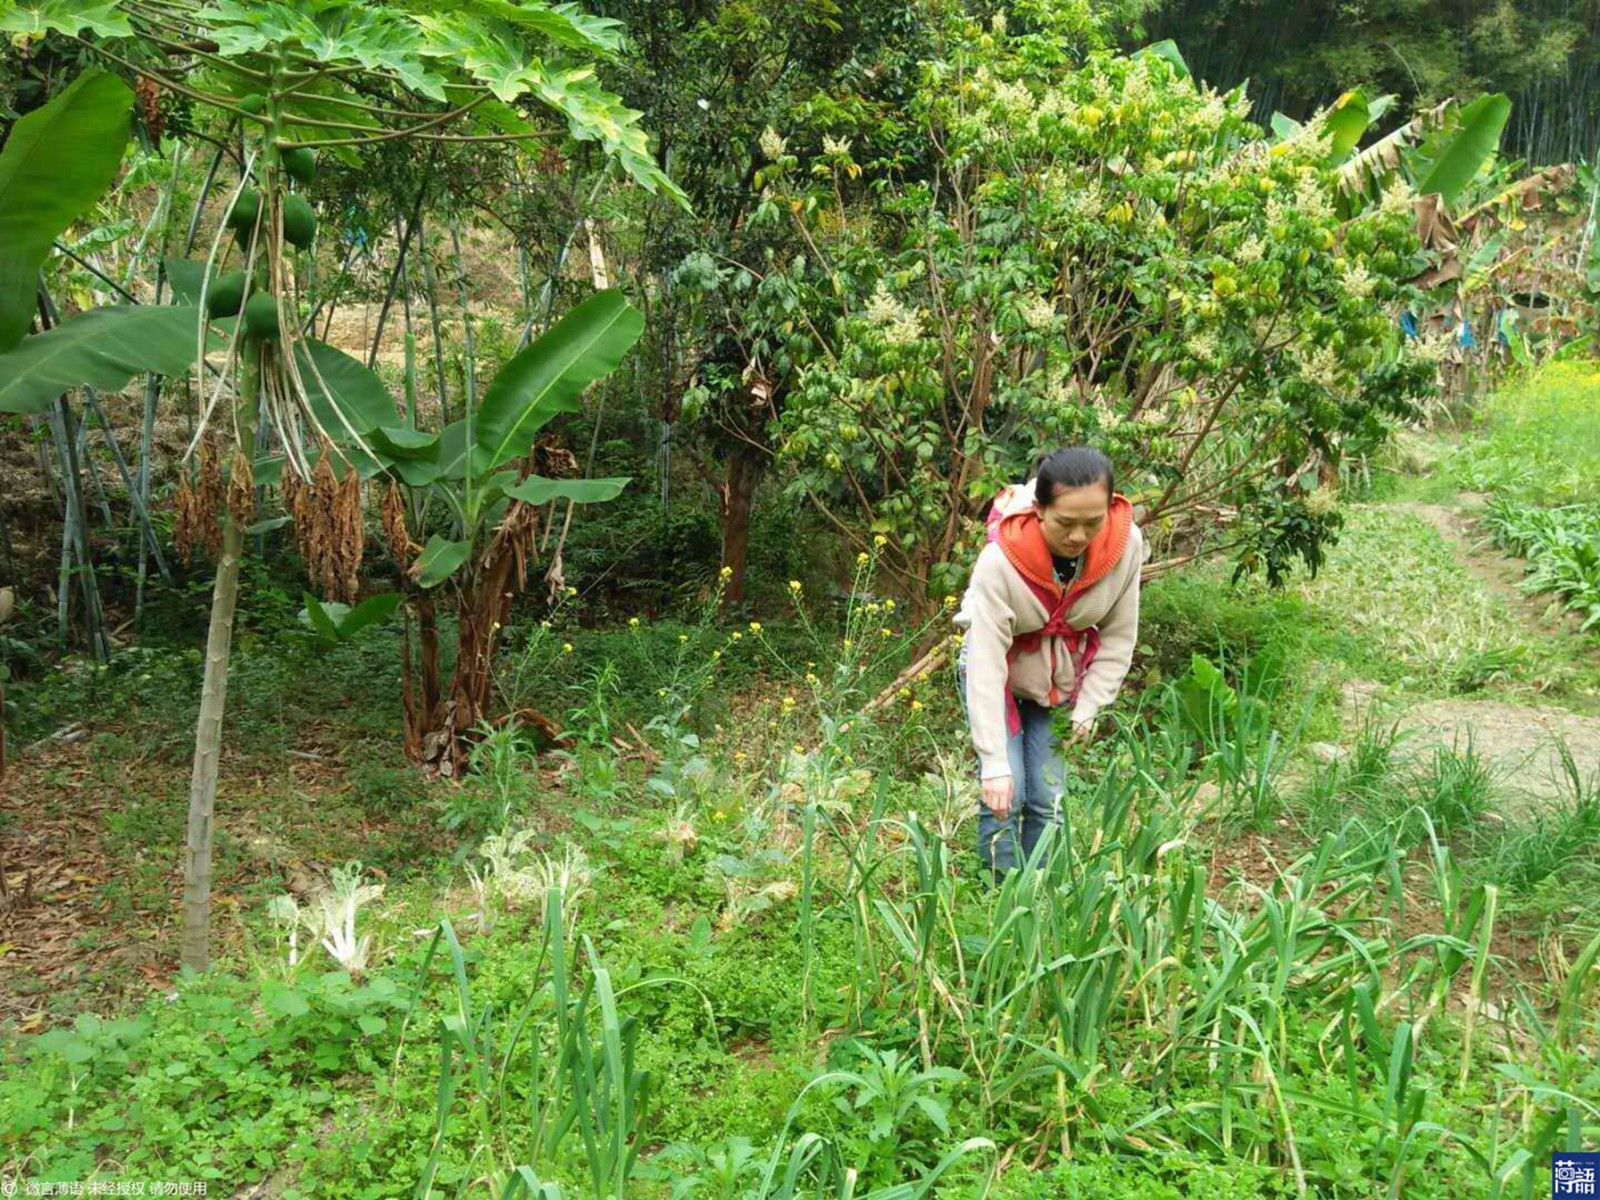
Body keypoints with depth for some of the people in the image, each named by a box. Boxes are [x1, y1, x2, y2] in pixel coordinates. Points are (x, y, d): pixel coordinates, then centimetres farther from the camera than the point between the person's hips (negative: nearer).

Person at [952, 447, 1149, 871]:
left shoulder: (1126, 544, -23)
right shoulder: (1001, 560, -33)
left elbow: (1119, 638, -9)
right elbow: (986, 665, -34)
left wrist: (1087, 709, -11)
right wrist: (995, 763, -35)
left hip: (1061, 680, 3)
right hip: (998, 674, -3)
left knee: (1048, 800, -1)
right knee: (1005, 797, -12)